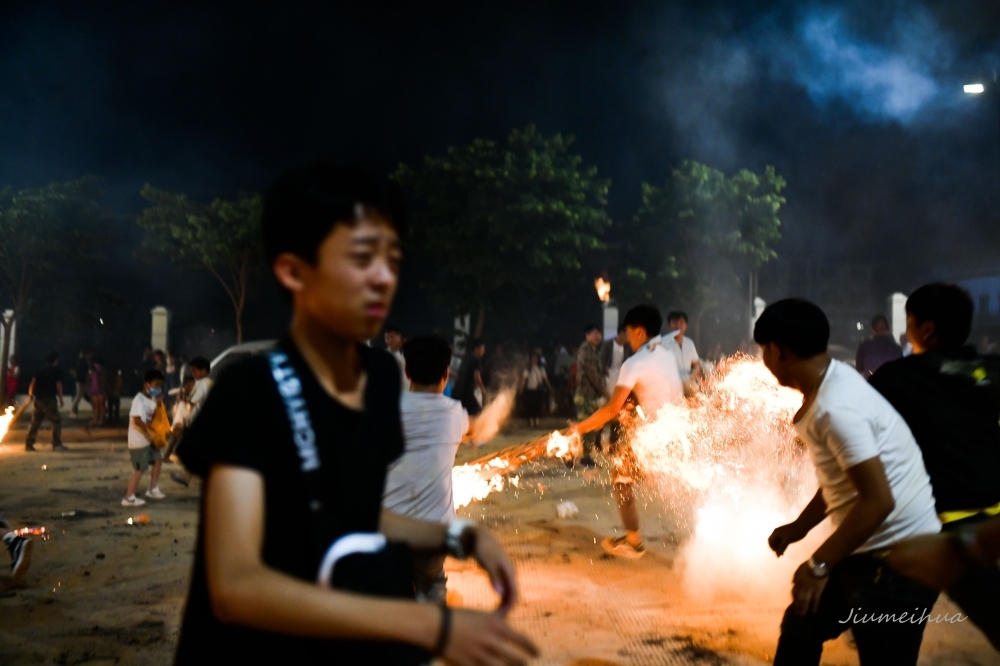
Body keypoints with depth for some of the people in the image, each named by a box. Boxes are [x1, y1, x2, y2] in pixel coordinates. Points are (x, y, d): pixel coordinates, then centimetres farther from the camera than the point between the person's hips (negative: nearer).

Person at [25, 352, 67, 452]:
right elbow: (58, 386, -7)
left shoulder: (40, 371, 15)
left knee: (35, 423, 15)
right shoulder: (57, 371, 1)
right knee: (56, 422, -1)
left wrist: (30, 394, 20)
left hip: (38, 399, 6)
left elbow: (32, 383, 6)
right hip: (49, 399, -6)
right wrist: (60, 399, -2)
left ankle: (28, 444, 14)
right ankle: (57, 444, -8)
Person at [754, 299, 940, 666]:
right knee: (800, 628, 20)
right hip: (868, 550, 10)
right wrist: (799, 527, 20)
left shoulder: (837, 407, -26)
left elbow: (878, 501, -27)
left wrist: (819, 564, -19)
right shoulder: (831, 383, 4)